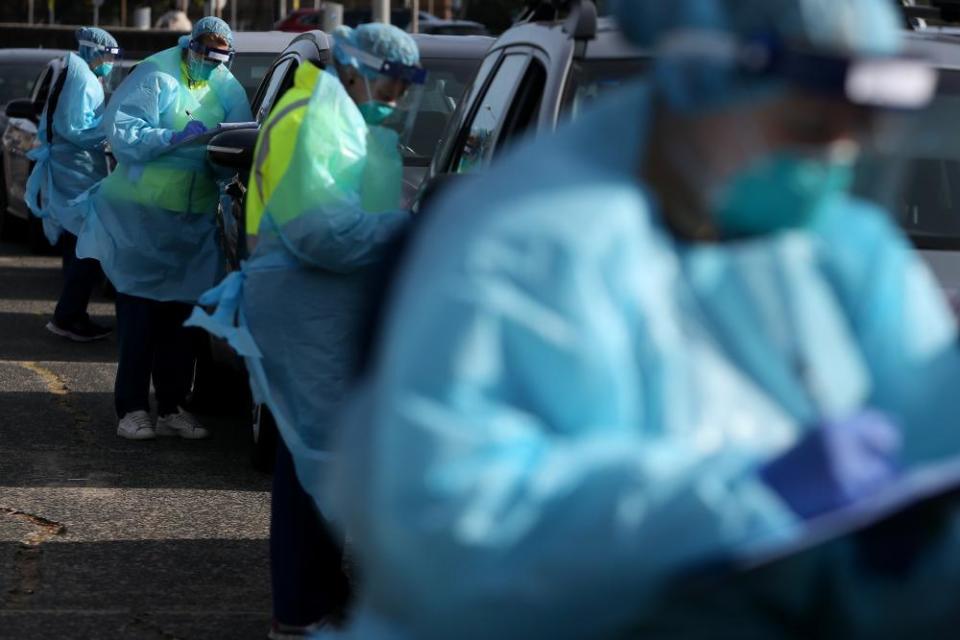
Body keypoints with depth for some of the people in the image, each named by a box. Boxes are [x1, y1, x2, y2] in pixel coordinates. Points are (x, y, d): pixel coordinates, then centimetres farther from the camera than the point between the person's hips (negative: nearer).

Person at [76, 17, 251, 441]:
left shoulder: (227, 90, 8)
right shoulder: (156, 78, -8)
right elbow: (122, 132, -17)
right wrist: (174, 138, -27)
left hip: (194, 220, 5)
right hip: (141, 215, -5)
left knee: (179, 316, 10)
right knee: (139, 315, -3)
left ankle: (171, 408, 18)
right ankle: (132, 409, 2)